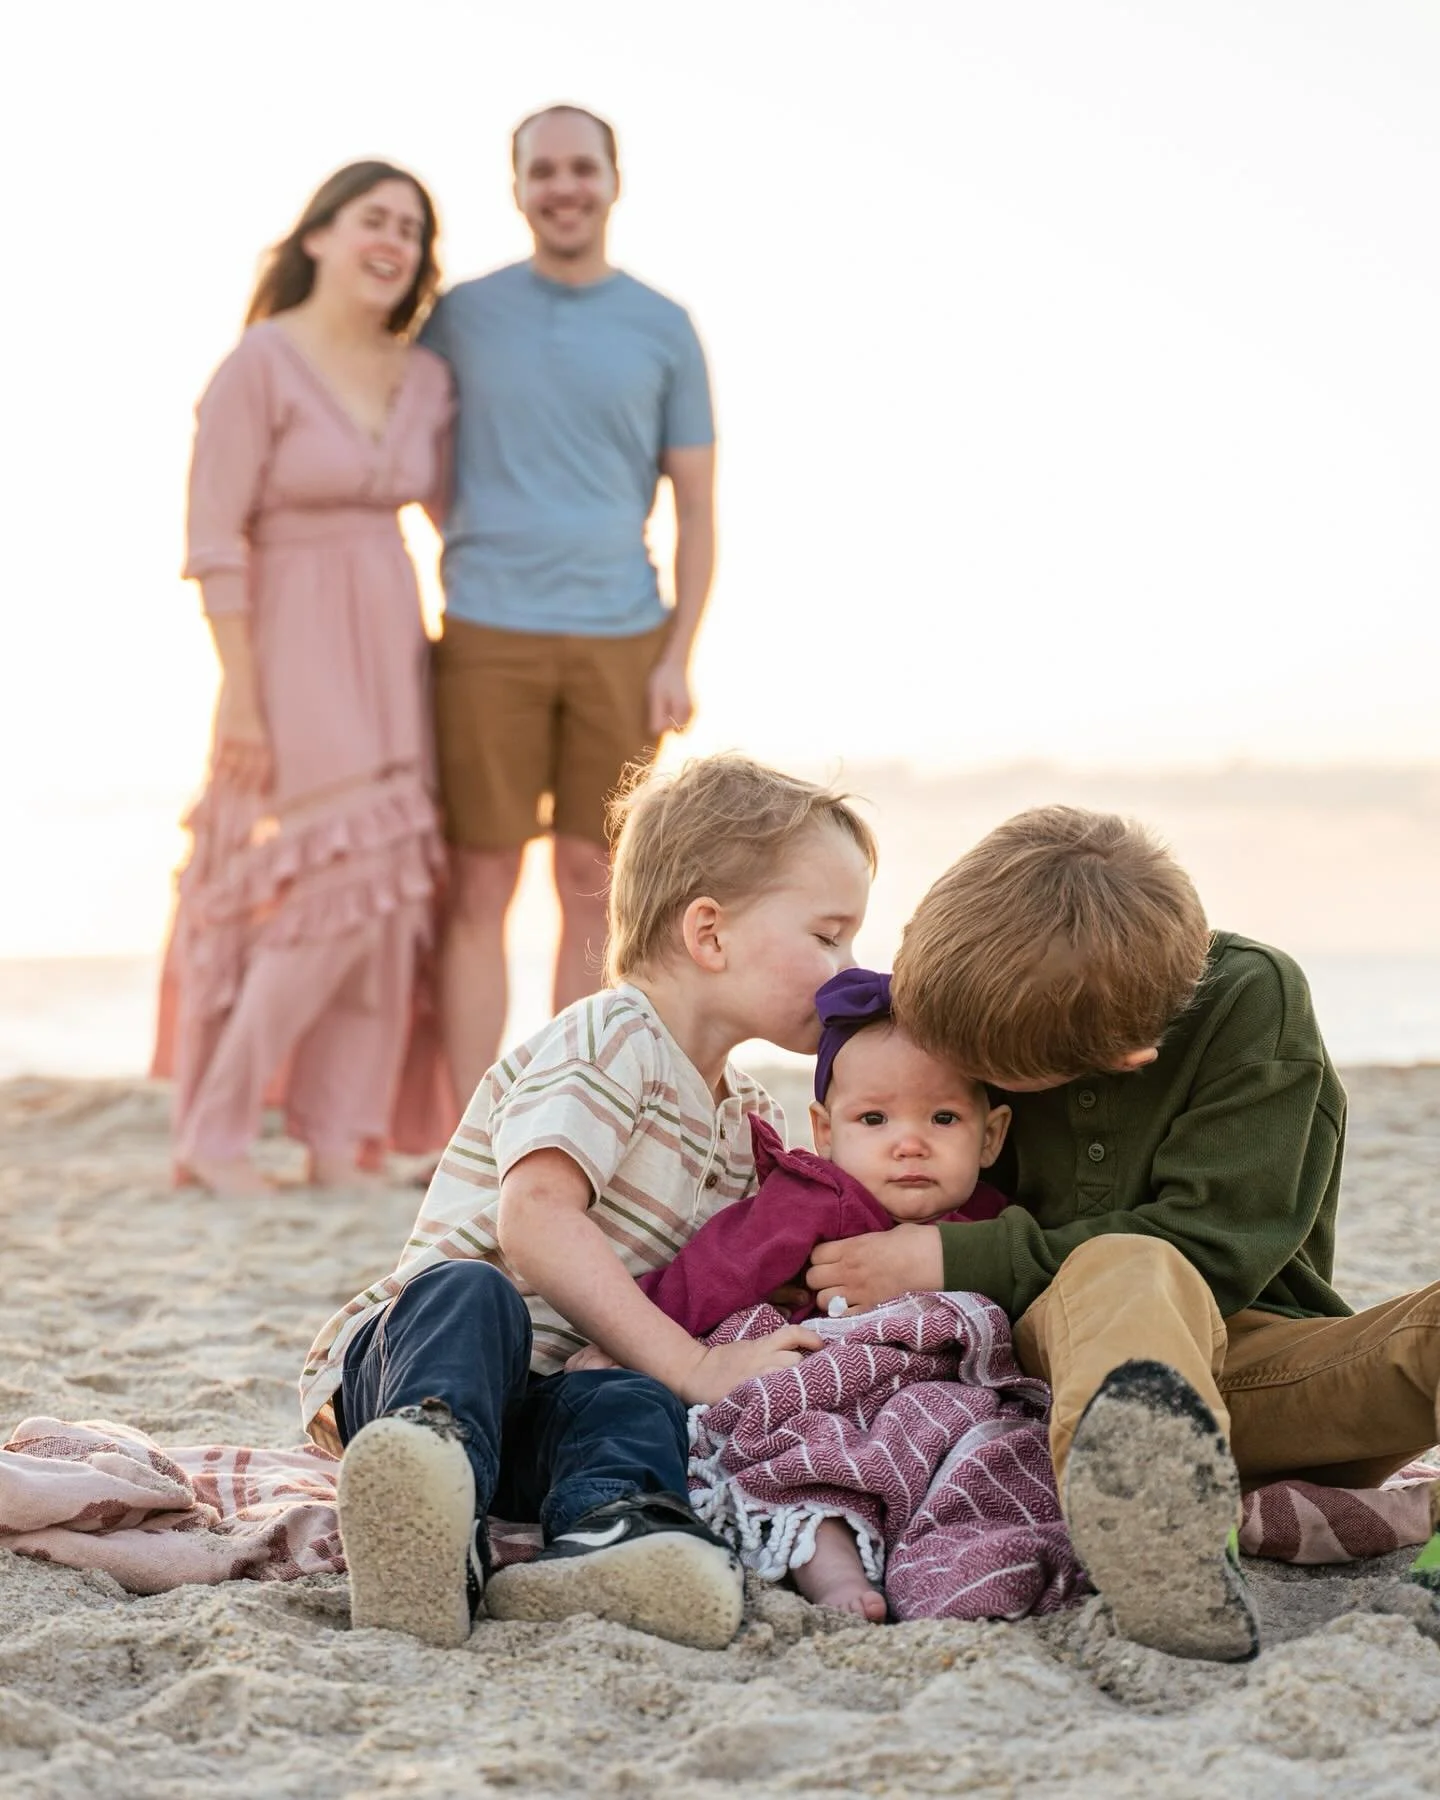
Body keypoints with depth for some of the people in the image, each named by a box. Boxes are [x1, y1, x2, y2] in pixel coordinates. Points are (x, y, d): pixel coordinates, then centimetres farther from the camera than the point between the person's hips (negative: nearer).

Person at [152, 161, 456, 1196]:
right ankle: (213, 1133, 3)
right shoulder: (261, 364, -10)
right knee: (324, 895, -10)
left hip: (392, 651, 6)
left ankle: (338, 1145, 13)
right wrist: (242, 695, -15)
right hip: (294, 650, -6)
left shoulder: (426, 382, 8)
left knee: (386, 900, 5)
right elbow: (215, 540, -12)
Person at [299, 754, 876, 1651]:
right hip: (415, 1345, -6)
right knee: (472, 1293, -39)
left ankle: (606, 1532, -60)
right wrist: (695, 1366, -27)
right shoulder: (613, 1039, -8)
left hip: (541, 1392, 6)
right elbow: (534, 1222, -23)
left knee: (639, 1407, -29)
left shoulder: (751, 1124, 20)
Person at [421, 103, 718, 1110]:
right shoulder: (461, 317, 7)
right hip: (490, 637, -1)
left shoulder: (663, 330, 7)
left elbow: (697, 509, 6)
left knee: (592, 894, 4)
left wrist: (678, 658, -2)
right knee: (480, 892, -2)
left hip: (620, 639, 1)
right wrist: (467, 533, 2)